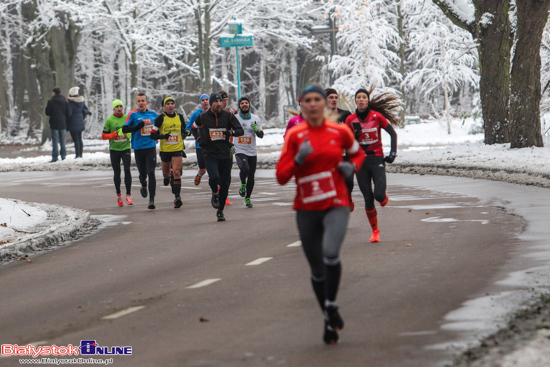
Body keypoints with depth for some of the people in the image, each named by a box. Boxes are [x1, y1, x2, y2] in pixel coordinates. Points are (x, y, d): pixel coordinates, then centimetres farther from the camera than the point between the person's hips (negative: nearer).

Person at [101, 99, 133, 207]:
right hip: (114, 149, 0)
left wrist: (130, 133, -7)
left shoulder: (128, 118, 3)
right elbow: (103, 136, -2)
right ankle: (118, 195, 24)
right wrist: (116, 134, -17)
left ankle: (128, 195, -10)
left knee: (127, 170, -14)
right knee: (117, 172, 6)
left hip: (126, 148, 0)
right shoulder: (109, 120, -2)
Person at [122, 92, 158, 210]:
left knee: (151, 173, -11)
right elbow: (124, 129, -9)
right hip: (138, 148, -1)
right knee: (142, 174, 8)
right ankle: (144, 186, 44)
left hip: (151, 147, 1)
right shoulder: (133, 114, -3)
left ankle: (152, 200, -11)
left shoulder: (153, 113, 7)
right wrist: (138, 126, -20)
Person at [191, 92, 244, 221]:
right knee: (214, 177, -25)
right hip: (210, 154, -2)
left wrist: (231, 132, -19)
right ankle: (215, 193, 9)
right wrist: (199, 139, 4)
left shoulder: (228, 116, 1)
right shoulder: (203, 117, 1)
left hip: (225, 154, 2)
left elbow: (241, 130, 2)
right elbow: (194, 128, 20)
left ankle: (220, 210, 19)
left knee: (225, 184, 3)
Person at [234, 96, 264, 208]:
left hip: (252, 152, 2)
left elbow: (261, 135, 2)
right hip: (240, 151, -2)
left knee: (251, 176, 5)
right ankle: (243, 184, 2)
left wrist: (256, 130, -19)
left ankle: (247, 198, 22)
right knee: (244, 169, -29)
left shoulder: (255, 118, 3)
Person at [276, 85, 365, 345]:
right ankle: (329, 320, 27)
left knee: (330, 252, -29)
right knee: (317, 270, 8)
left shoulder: (340, 131, 0)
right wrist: (298, 159, -21)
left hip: (336, 206, -1)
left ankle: (331, 305, -10)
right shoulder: (295, 135, -2)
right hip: (307, 210, 1)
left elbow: (358, 153, 20)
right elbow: (281, 177, -4)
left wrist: (352, 166, -1)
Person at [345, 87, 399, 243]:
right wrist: (355, 135, -15)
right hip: (360, 161, 2)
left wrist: (393, 153, -3)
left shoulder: (377, 116, -5)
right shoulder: (351, 120, 0)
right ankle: (375, 231, 14)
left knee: (379, 195, -16)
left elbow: (393, 133, 5)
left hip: (377, 159, -2)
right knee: (368, 199, 0)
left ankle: (383, 196, 23)